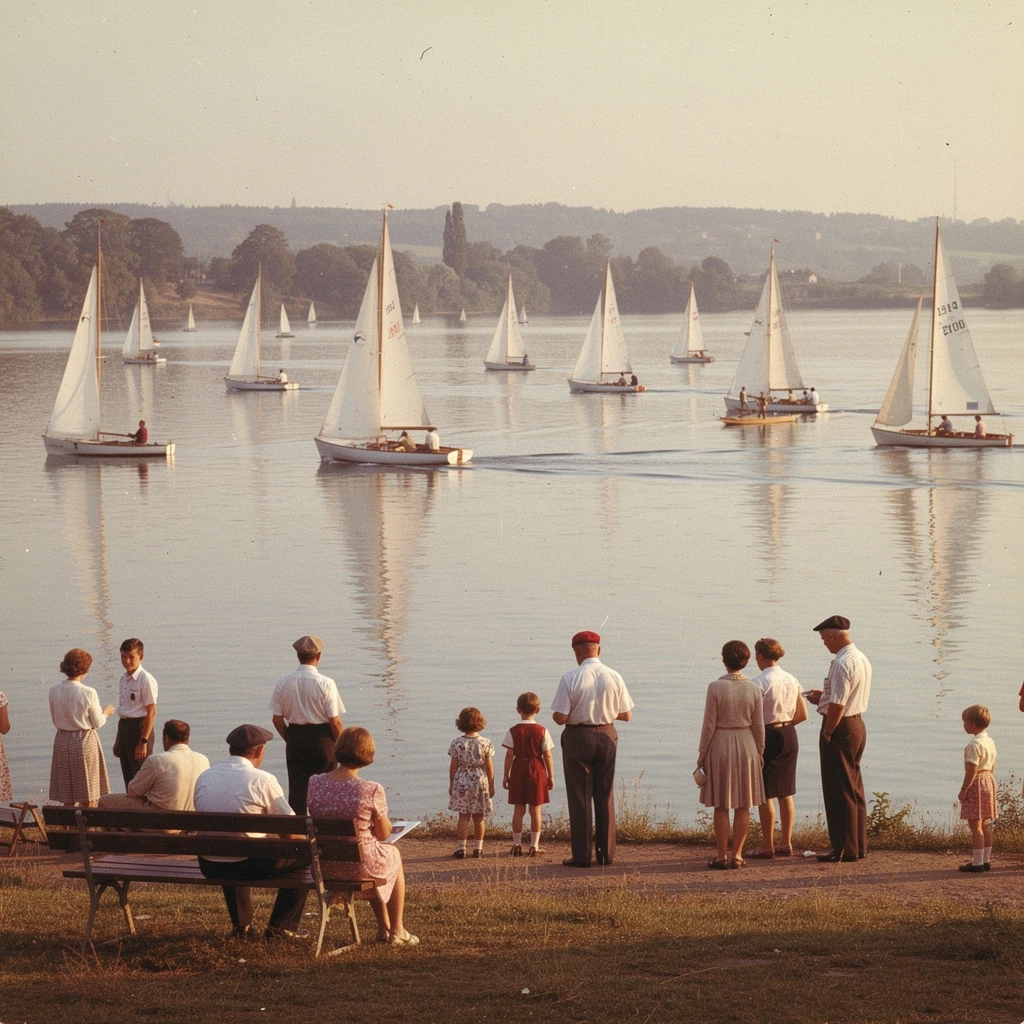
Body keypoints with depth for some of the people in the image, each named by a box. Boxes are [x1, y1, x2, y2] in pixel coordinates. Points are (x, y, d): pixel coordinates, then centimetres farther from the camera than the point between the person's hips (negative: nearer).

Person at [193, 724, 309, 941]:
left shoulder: (204, 777, 5)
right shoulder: (262, 780, -11)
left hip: (209, 867, 6)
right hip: (247, 865, -6)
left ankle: (241, 925, 39)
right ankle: (281, 926, 18)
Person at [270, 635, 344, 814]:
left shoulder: (283, 683, -3)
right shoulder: (326, 684, -14)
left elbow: (277, 719, 2)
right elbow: (335, 721, -12)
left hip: (295, 740, 3)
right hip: (322, 739, -3)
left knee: (296, 789, 10)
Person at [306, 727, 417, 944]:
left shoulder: (315, 783, -10)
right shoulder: (372, 790, -22)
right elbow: (383, 834, -9)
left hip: (324, 866, 5)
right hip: (360, 864, -5)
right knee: (394, 853, 34)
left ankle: (384, 928, 49)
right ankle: (397, 931, 42)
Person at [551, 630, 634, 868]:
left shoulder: (570, 678, -14)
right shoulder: (614, 677, -3)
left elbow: (560, 718, -15)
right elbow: (626, 715, 3)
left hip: (577, 738, -3)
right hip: (607, 737, 3)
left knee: (579, 797, 4)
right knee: (605, 796, 13)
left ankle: (581, 855, 4)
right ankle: (606, 853, 16)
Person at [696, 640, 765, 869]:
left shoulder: (715, 687, -11)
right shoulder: (754, 690, -3)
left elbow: (709, 724, -8)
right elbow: (759, 726, 2)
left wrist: (702, 753, 1)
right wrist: (759, 752, 15)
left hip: (720, 746, -2)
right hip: (746, 747, 2)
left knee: (721, 806, 4)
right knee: (743, 806, 8)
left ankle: (721, 856, 6)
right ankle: (737, 855, 9)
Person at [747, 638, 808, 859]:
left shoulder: (758, 682, -15)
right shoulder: (791, 680, 7)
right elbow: (803, 714, 11)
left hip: (767, 736, -7)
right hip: (789, 736, 7)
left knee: (765, 794, 1)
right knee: (785, 793, 14)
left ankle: (767, 846, 4)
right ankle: (787, 844, 18)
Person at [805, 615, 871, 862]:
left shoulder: (841, 664, -21)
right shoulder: (862, 660, 10)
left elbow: (838, 705, -24)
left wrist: (826, 734, -15)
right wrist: (823, 697, 18)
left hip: (840, 728, -10)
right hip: (858, 724, 10)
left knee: (839, 791, -3)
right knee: (854, 788, 16)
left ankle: (844, 849, 0)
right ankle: (858, 846, 22)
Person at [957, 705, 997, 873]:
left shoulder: (975, 744, -19)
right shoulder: (990, 742, 10)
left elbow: (972, 770, -21)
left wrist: (964, 790, -16)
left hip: (976, 784, -9)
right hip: (989, 781, 10)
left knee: (975, 826, -5)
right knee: (985, 824, 15)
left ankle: (977, 862, -3)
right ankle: (986, 860, 20)